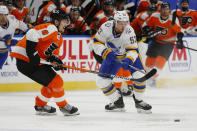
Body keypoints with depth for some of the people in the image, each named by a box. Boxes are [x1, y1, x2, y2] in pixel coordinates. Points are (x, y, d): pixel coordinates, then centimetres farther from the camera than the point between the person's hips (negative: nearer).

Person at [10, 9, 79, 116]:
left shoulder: (59, 38, 20)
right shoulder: (50, 28, -13)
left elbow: (51, 54, 19)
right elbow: (32, 34, -26)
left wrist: (56, 60, -4)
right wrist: (33, 54, -28)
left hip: (37, 62, 11)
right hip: (25, 60, -11)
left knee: (52, 83, 17)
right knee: (55, 81, -10)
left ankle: (40, 106, 31)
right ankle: (63, 107, 6)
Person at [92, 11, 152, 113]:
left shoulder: (129, 32, -29)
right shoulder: (106, 27, -26)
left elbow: (132, 50, -27)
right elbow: (97, 43, -18)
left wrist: (128, 60, -47)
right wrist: (105, 52, -35)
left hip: (129, 55, -2)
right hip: (112, 56, 2)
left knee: (140, 76, -21)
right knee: (102, 81, -5)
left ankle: (139, 101, 0)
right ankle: (118, 103, 13)